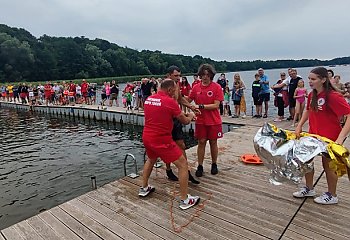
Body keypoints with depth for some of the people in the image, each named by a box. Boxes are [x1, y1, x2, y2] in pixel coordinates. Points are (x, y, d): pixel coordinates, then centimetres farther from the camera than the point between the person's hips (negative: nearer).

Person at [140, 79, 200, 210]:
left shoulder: (148, 99, 7)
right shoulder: (170, 101, -14)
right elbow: (185, 121, -6)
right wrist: (190, 116, 18)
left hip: (146, 137, 8)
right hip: (162, 140, -8)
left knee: (151, 159, 34)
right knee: (183, 164, 4)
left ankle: (144, 188, 44)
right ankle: (184, 200, 9)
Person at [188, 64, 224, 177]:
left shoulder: (217, 87, -9)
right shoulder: (196, 87, 1)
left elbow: (216, 105, -15)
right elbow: (189, 101, 9)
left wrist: (200, 106, -21)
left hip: (214, 121, -2)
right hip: (200, 120, 2)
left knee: (213, 142, 11)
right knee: (201, 142, 6)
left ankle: (214, 164, 28)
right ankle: (200, 166, 16)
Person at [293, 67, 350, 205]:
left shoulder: (333, 96, -22)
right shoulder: (312, 95, 1)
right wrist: (299, 125, 8)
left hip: (330, 137, -7)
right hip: (313, 134, 7)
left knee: (328, 165, 8)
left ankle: (332, 196, 29)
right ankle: (309, 189, 33)